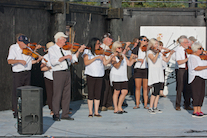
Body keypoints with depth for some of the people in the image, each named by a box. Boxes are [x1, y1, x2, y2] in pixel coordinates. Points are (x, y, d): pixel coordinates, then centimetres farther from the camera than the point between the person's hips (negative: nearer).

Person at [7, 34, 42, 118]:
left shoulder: (28, 49, 8)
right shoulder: (13, 48, -6)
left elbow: (31, 61, 10)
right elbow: (9, 61, -18)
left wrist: (37, 60, -10)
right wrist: (19, 61, -32)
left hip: (27, 73, 5)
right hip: (18, 73, -5)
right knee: (17, 93, -2)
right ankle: (16, 112, 4)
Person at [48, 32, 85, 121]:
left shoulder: (66, 49, 16)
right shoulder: (52, 49, -1)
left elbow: (73, 59, 12)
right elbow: (53, 61, -17)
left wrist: (79, 51, 2)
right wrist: (64, 57, -24)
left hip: (67, 73, 6)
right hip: (58, 73, -6)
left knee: (67, 94, 6)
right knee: (57, 94, -5)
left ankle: (65, 114, 12)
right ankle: (56, 115, 2)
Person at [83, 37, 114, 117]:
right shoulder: (87, 52, 1)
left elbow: (105, 63, 2)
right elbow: (86, 63, -11)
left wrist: (111, 57, -14)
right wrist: (96, 58, -18)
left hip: (99, 75, 3)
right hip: (90, 75, -3)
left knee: (98, 94, 3)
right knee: (91, 94, -1)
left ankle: (96, 112, 9)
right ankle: (90, 112, 7)